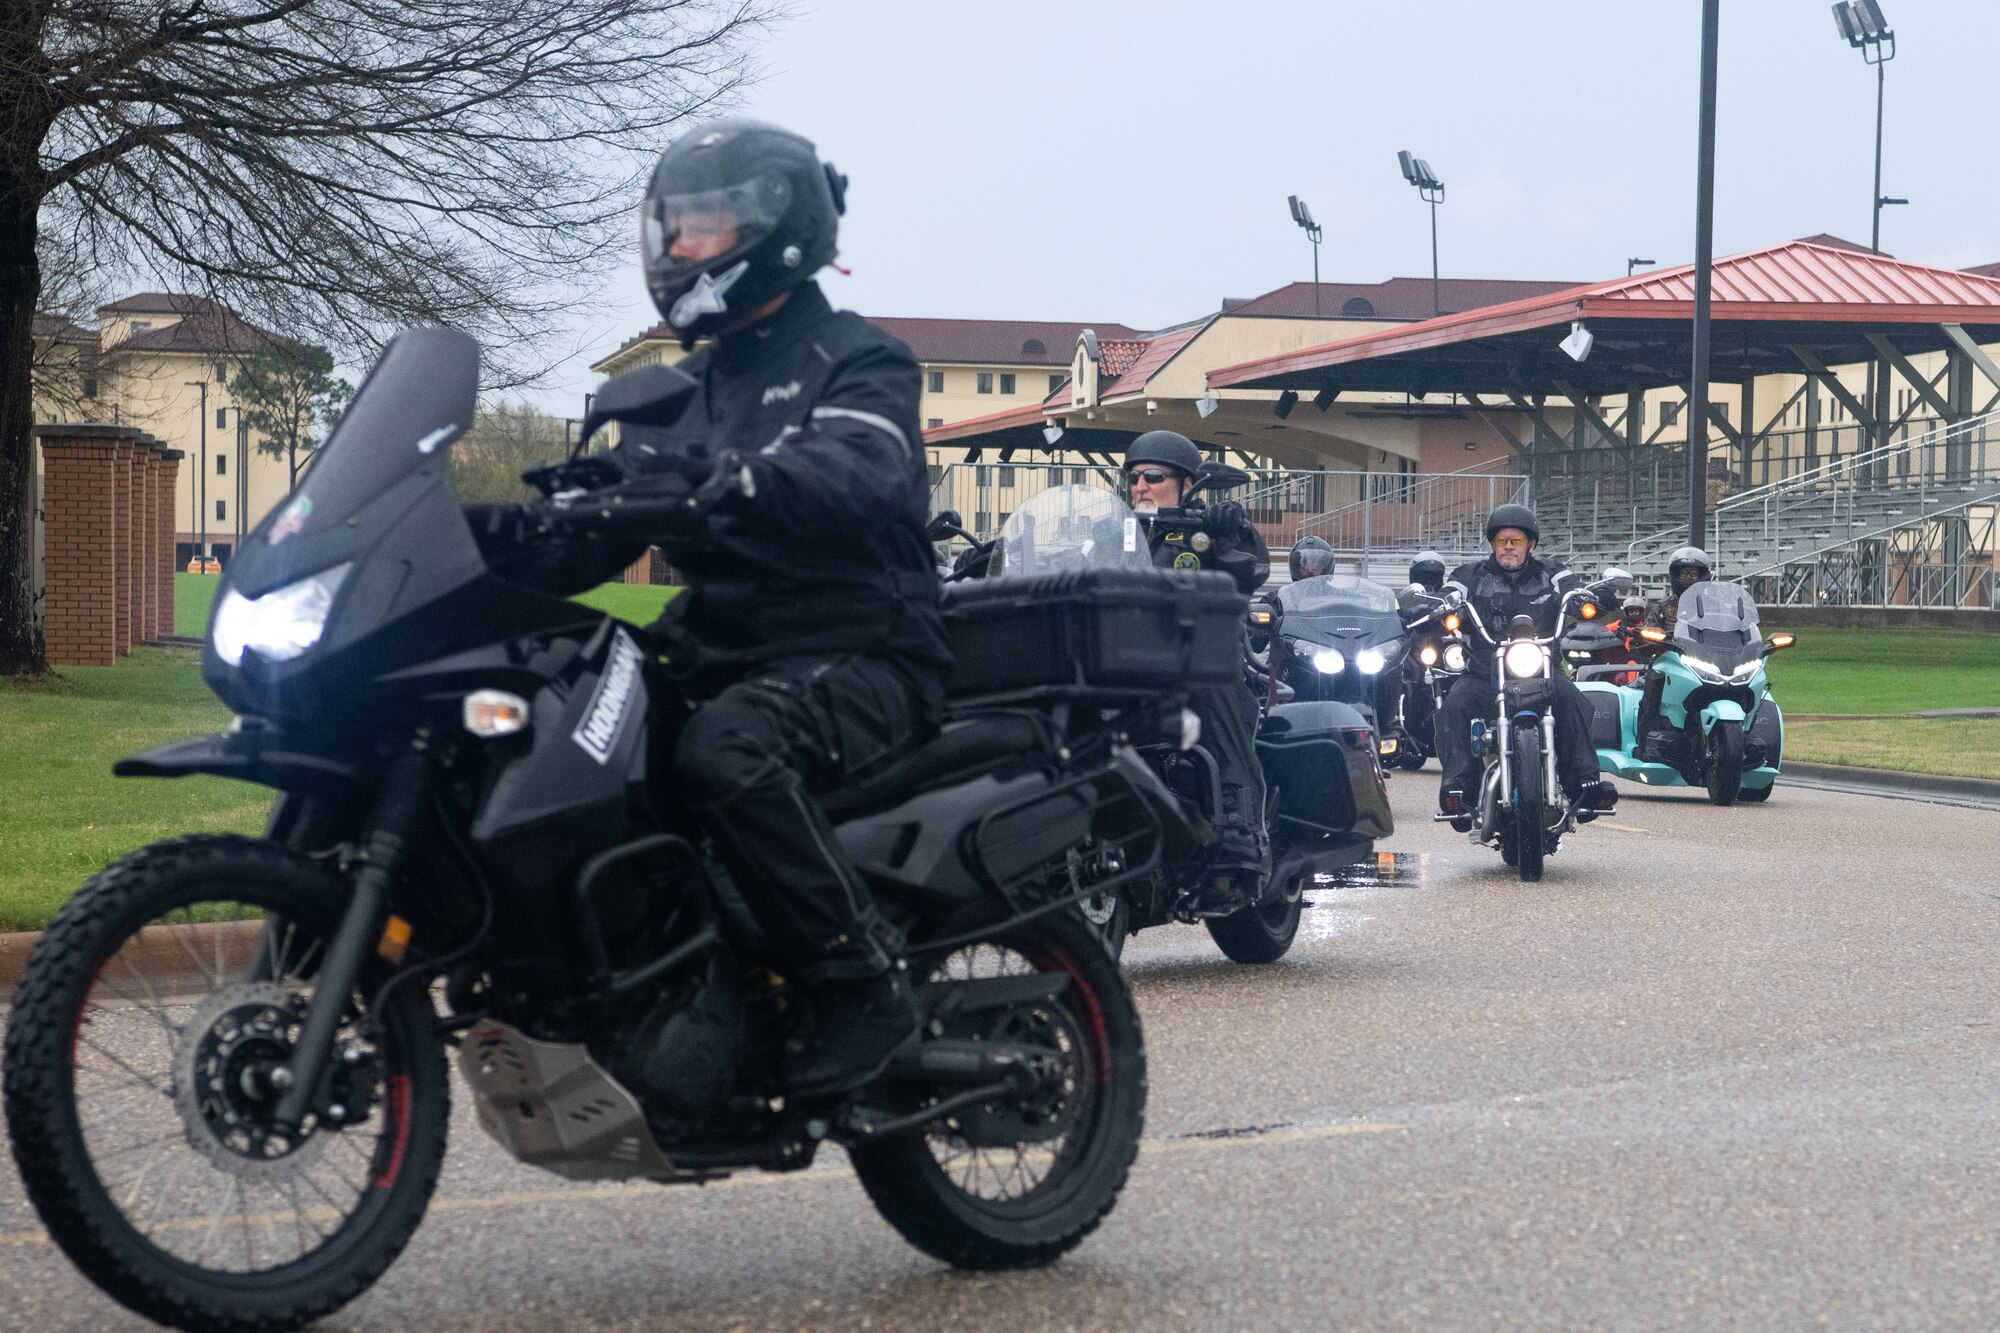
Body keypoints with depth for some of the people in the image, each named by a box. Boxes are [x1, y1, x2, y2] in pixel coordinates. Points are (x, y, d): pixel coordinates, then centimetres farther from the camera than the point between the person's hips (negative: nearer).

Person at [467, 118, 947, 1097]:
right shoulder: (687, 391, 22)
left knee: (724, 749, -37)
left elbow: (858, 474, -26)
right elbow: (591, 538, 16)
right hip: (722, 656, 7)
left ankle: (862, 982, -27)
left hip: (857, 657, -7)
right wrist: (496, 537, -5)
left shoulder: (858, 362, -1)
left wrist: (728, 480, -44)